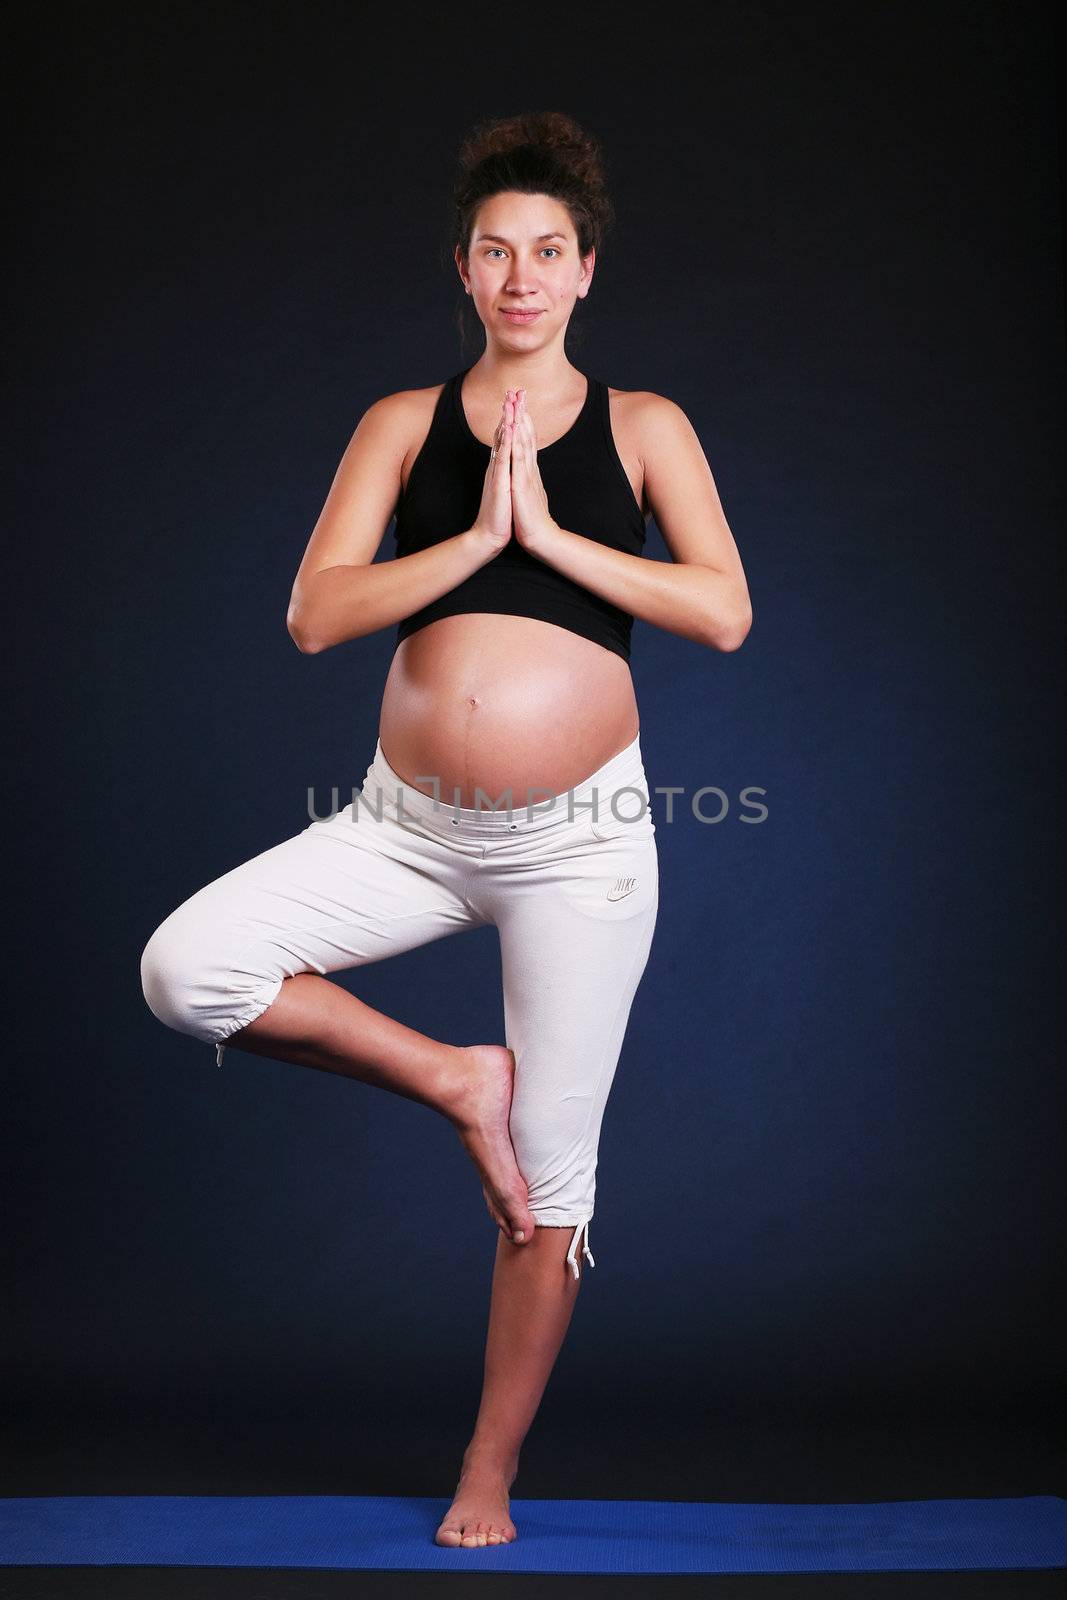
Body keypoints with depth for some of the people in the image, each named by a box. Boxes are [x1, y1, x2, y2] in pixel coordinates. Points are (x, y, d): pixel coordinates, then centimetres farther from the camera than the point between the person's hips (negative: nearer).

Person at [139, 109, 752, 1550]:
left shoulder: (643, 428, 5)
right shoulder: (403, 425, 7)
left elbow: (724, 612, -8)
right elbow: (314, 616, -5)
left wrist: (549, 534, -12)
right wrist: (478, 537, -14)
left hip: (578, 837, -2)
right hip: (410, 826, 2)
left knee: (553, 1184, 3)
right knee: (185, 968, -19)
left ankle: (490, 1474, 23)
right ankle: (454, 1081, 1)